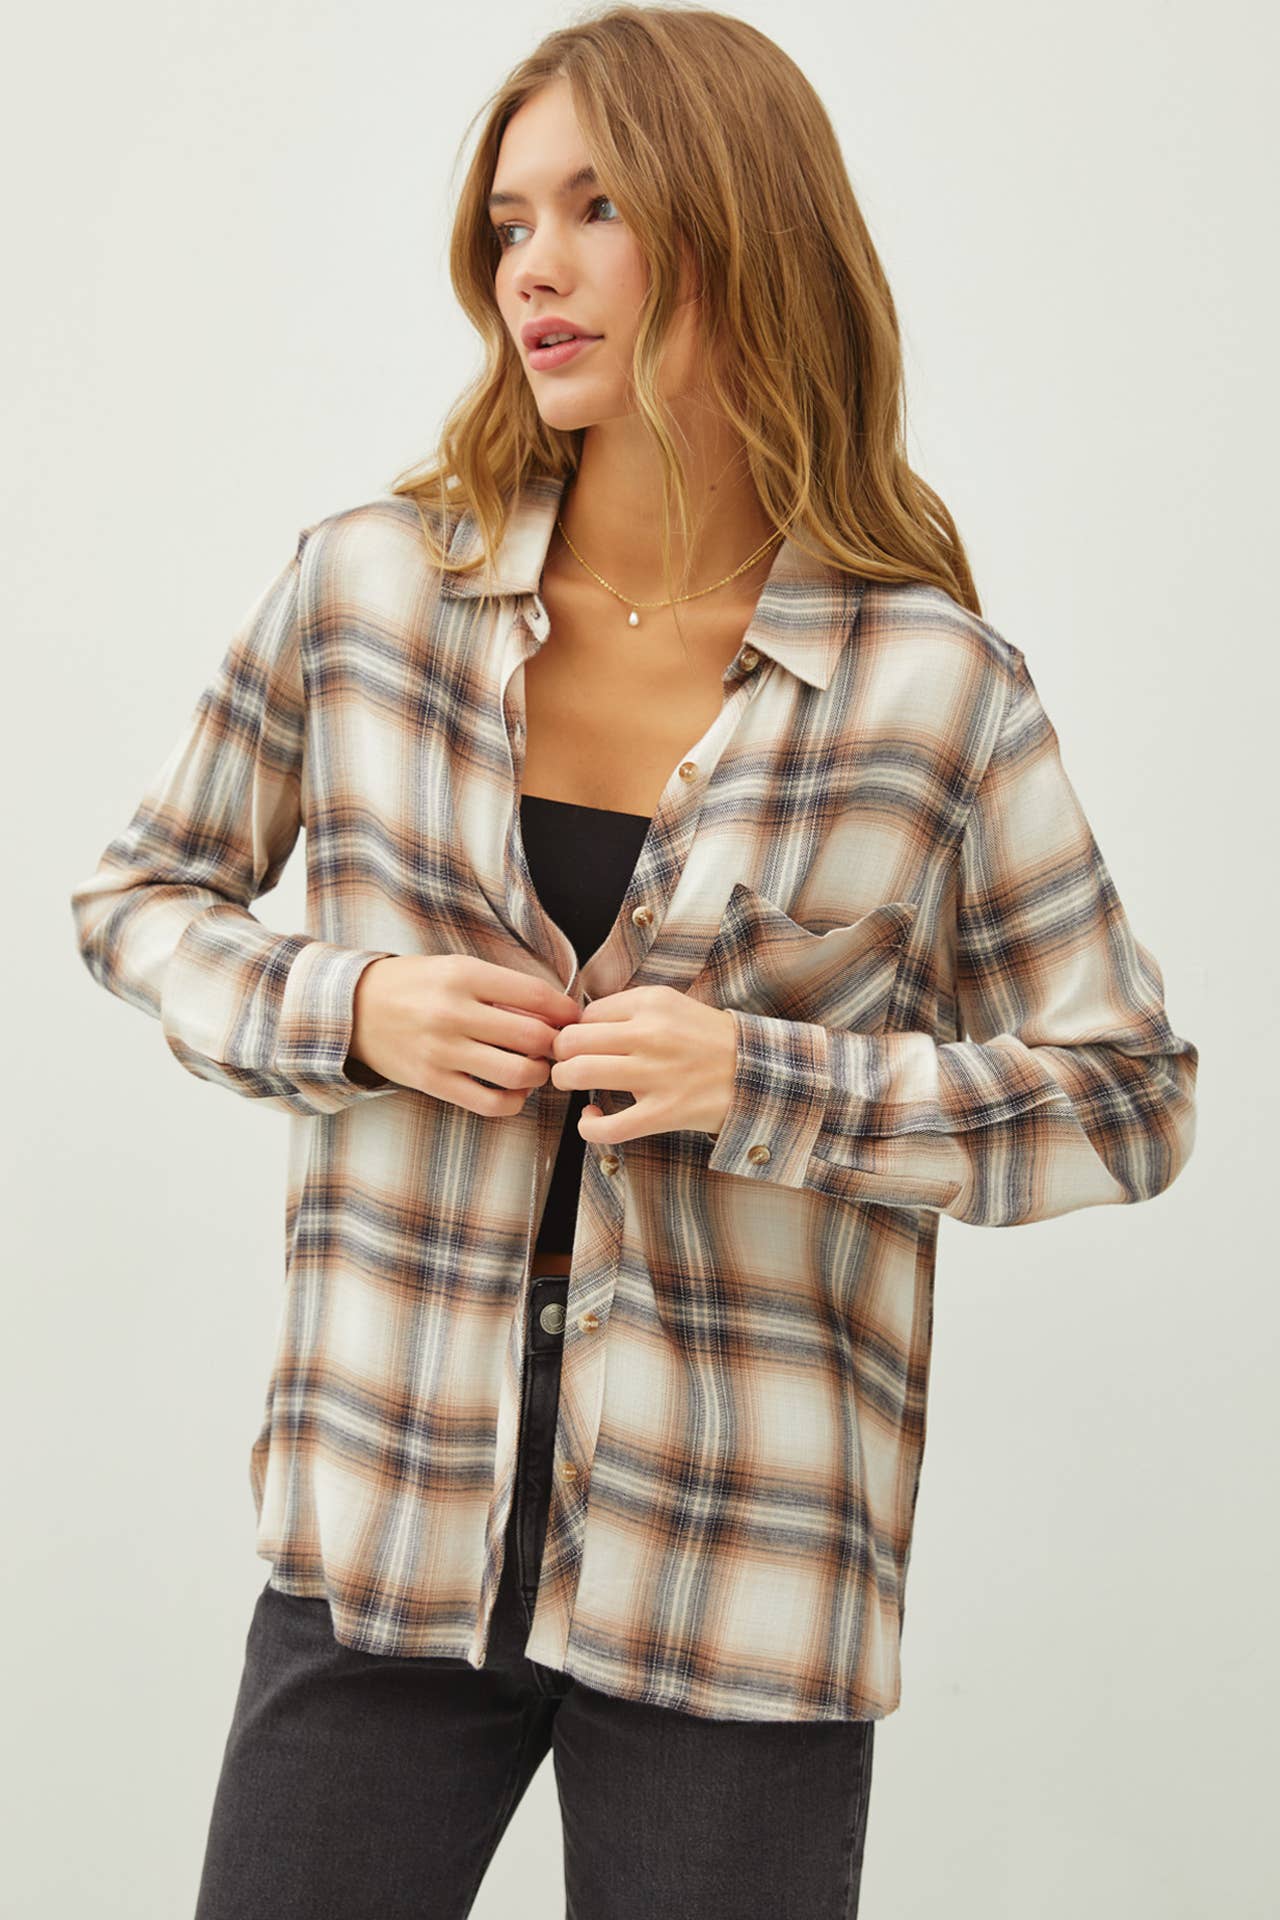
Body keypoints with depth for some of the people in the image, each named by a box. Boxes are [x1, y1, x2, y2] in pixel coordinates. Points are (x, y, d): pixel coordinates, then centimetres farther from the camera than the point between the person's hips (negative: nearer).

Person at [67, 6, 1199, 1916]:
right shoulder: (366, 588, -1)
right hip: (388, 1525, 2)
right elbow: (143, 895, 12)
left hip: (741, 1583, -1)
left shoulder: (938, 690, -6)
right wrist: (350, 1008, -9)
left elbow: (1132, 1095, 0)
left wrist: (765, 1084, -14)